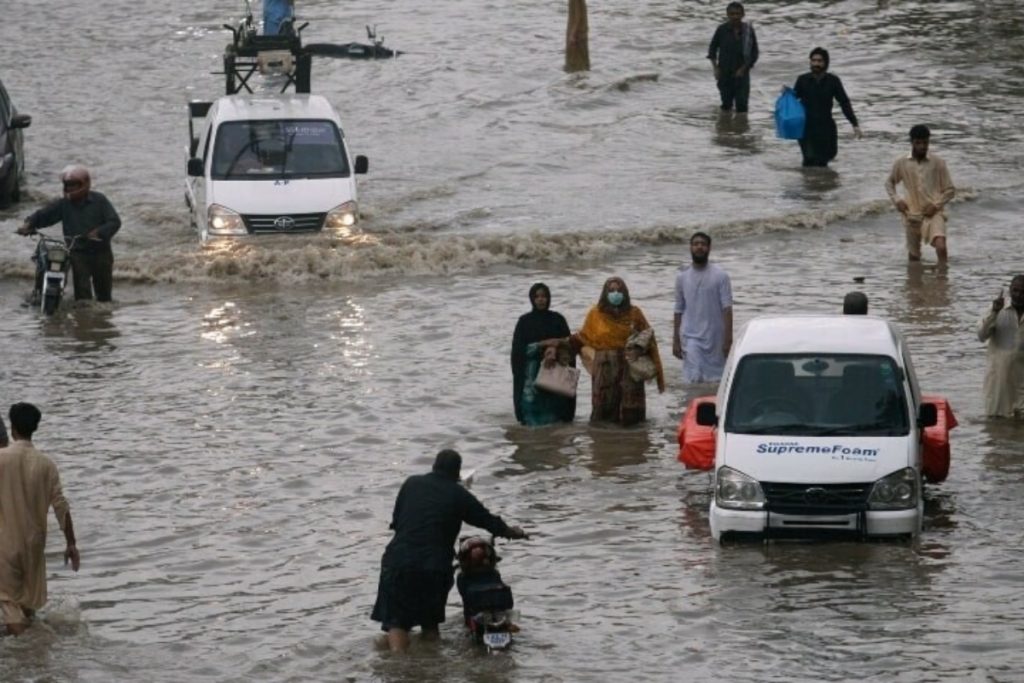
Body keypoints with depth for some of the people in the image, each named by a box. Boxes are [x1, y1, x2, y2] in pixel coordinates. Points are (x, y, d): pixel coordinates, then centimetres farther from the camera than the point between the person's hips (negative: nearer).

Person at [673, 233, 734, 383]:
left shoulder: (720, 276, -2)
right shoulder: (682, 277, 6)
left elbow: (727, 309, -6)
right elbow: (679, 311, 11)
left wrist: (728, 338, -13)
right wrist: (675, 340, 8)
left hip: (715, 337, -1)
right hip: (691, 337, 1)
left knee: (716, 379, 4)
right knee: (694, 378, -10)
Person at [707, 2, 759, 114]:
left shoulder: (748, 31, -7)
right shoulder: (722, 30, -6)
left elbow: (754, 53, 0)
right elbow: (712, 48, 7)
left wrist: (743, 68, -10)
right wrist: (715, 68, -3)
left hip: (741, 73, -1)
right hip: (725, 73, 1)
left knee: (741, 105, -7)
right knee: (726, 104, 10)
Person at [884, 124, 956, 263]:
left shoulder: (938, 163, -4)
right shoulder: (901, 164, 1)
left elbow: (950, 190, 3)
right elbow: (889, 183, 18)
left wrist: (936, 205, -11)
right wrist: (896, 200, 1)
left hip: (933, 213, -2)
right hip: (912, 214, 2)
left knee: (941, 247, -26)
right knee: (914, 257, 11)